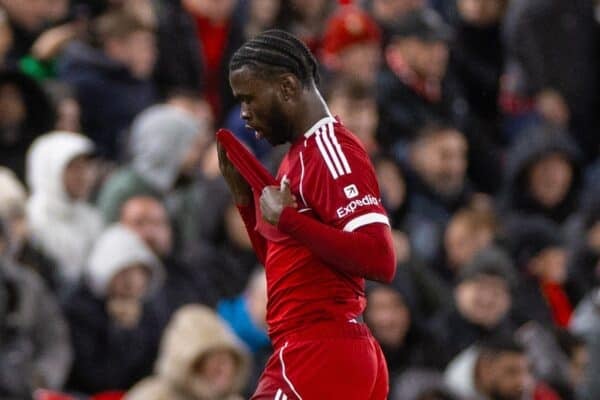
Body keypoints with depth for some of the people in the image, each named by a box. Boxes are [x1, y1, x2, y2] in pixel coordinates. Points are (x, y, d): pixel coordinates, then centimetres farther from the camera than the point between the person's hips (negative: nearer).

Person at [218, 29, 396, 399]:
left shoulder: (330, 151, -11)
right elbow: (281, 263, 27)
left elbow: (378, 258, -21)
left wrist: (288, 218, -18)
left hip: (319, 358, -10)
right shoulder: (301, 154, 19)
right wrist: (245, 197, 15)